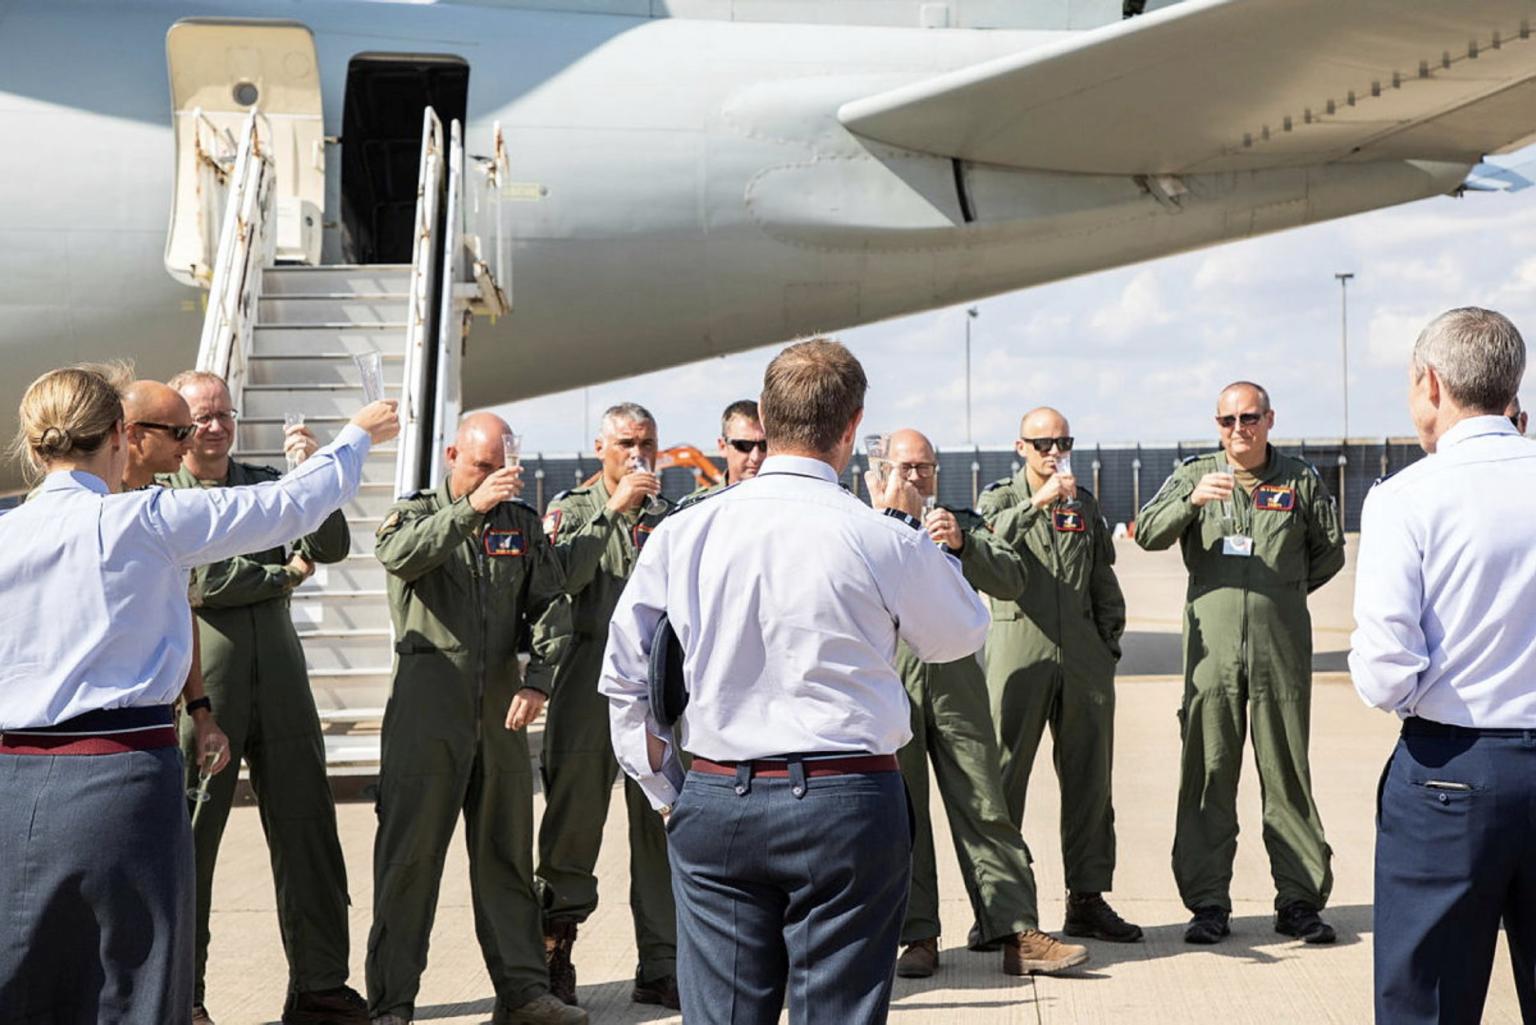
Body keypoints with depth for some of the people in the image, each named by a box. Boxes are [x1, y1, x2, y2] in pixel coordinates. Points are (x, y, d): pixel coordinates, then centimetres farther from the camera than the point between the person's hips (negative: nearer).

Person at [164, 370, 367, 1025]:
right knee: (188, 846, 1)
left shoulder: (265, 484, 14)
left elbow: (331, 548, 3)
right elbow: (196, 579, -13)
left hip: (280, 689, 5)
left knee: (308, 837, 4)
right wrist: (283, 577, -2)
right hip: (198, 696, -4)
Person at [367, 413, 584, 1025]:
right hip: (426, 704, -4)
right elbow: (399, 556, -19)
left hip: (501, 707, 4)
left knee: (507, 852, 9)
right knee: (410, 853, -3)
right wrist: (471, 508, -28)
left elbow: (551, 604, 8)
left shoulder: (522, 522, 13)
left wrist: (538, 678, -6)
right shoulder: (416, 513, 4)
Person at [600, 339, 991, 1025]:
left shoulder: (683, 533, -1)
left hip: (714, 807, 3)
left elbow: (624, 680, 6)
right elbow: (961, 635, 10)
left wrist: (667, 794, 17)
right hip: (846, 809, -3)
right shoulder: (882, 540, -10)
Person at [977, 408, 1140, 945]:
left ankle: (1087, 899, 14)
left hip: (1082, 653, 4)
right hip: (1019, 649, -4)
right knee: (1003, 777, -5)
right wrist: (1036, 503, -27)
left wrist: (1109, 644, 15)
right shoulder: (1000, 497, 4)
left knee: (1089, 779, 6)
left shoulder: (1084, 503, 16)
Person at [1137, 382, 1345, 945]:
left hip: (1282, 650, 0)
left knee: (1288, 775, 4)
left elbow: (1330, 551, 20)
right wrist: (1191, 499, -22)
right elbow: (1147, 534, -6)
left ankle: (1299, 900, 12)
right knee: (1208, 776, 1)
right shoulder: (1195, 474, 8)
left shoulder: (1300, 479, 9)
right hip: (1212, 648, 0)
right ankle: (1208, 903, 7)